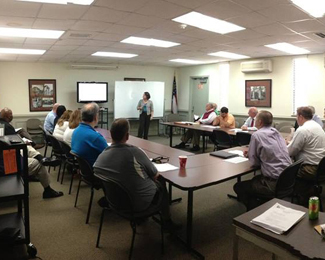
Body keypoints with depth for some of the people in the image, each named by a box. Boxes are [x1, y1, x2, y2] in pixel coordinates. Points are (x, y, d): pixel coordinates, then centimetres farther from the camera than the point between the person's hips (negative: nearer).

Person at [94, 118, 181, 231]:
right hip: (141, 203, -5)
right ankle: (166, 220, 35)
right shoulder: (135, 152, -27)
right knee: (160, 181, 22)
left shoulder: (100, 157, -14)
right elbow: (155, 175, -13)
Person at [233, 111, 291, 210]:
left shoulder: (257, 135, -13)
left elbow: (254, 162, -9)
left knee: (238, 187, 6)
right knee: (255, 179, 31)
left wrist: (249, 155, 12)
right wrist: (251, 153, 16)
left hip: (274, 182, -8)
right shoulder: (276, 132, 8)